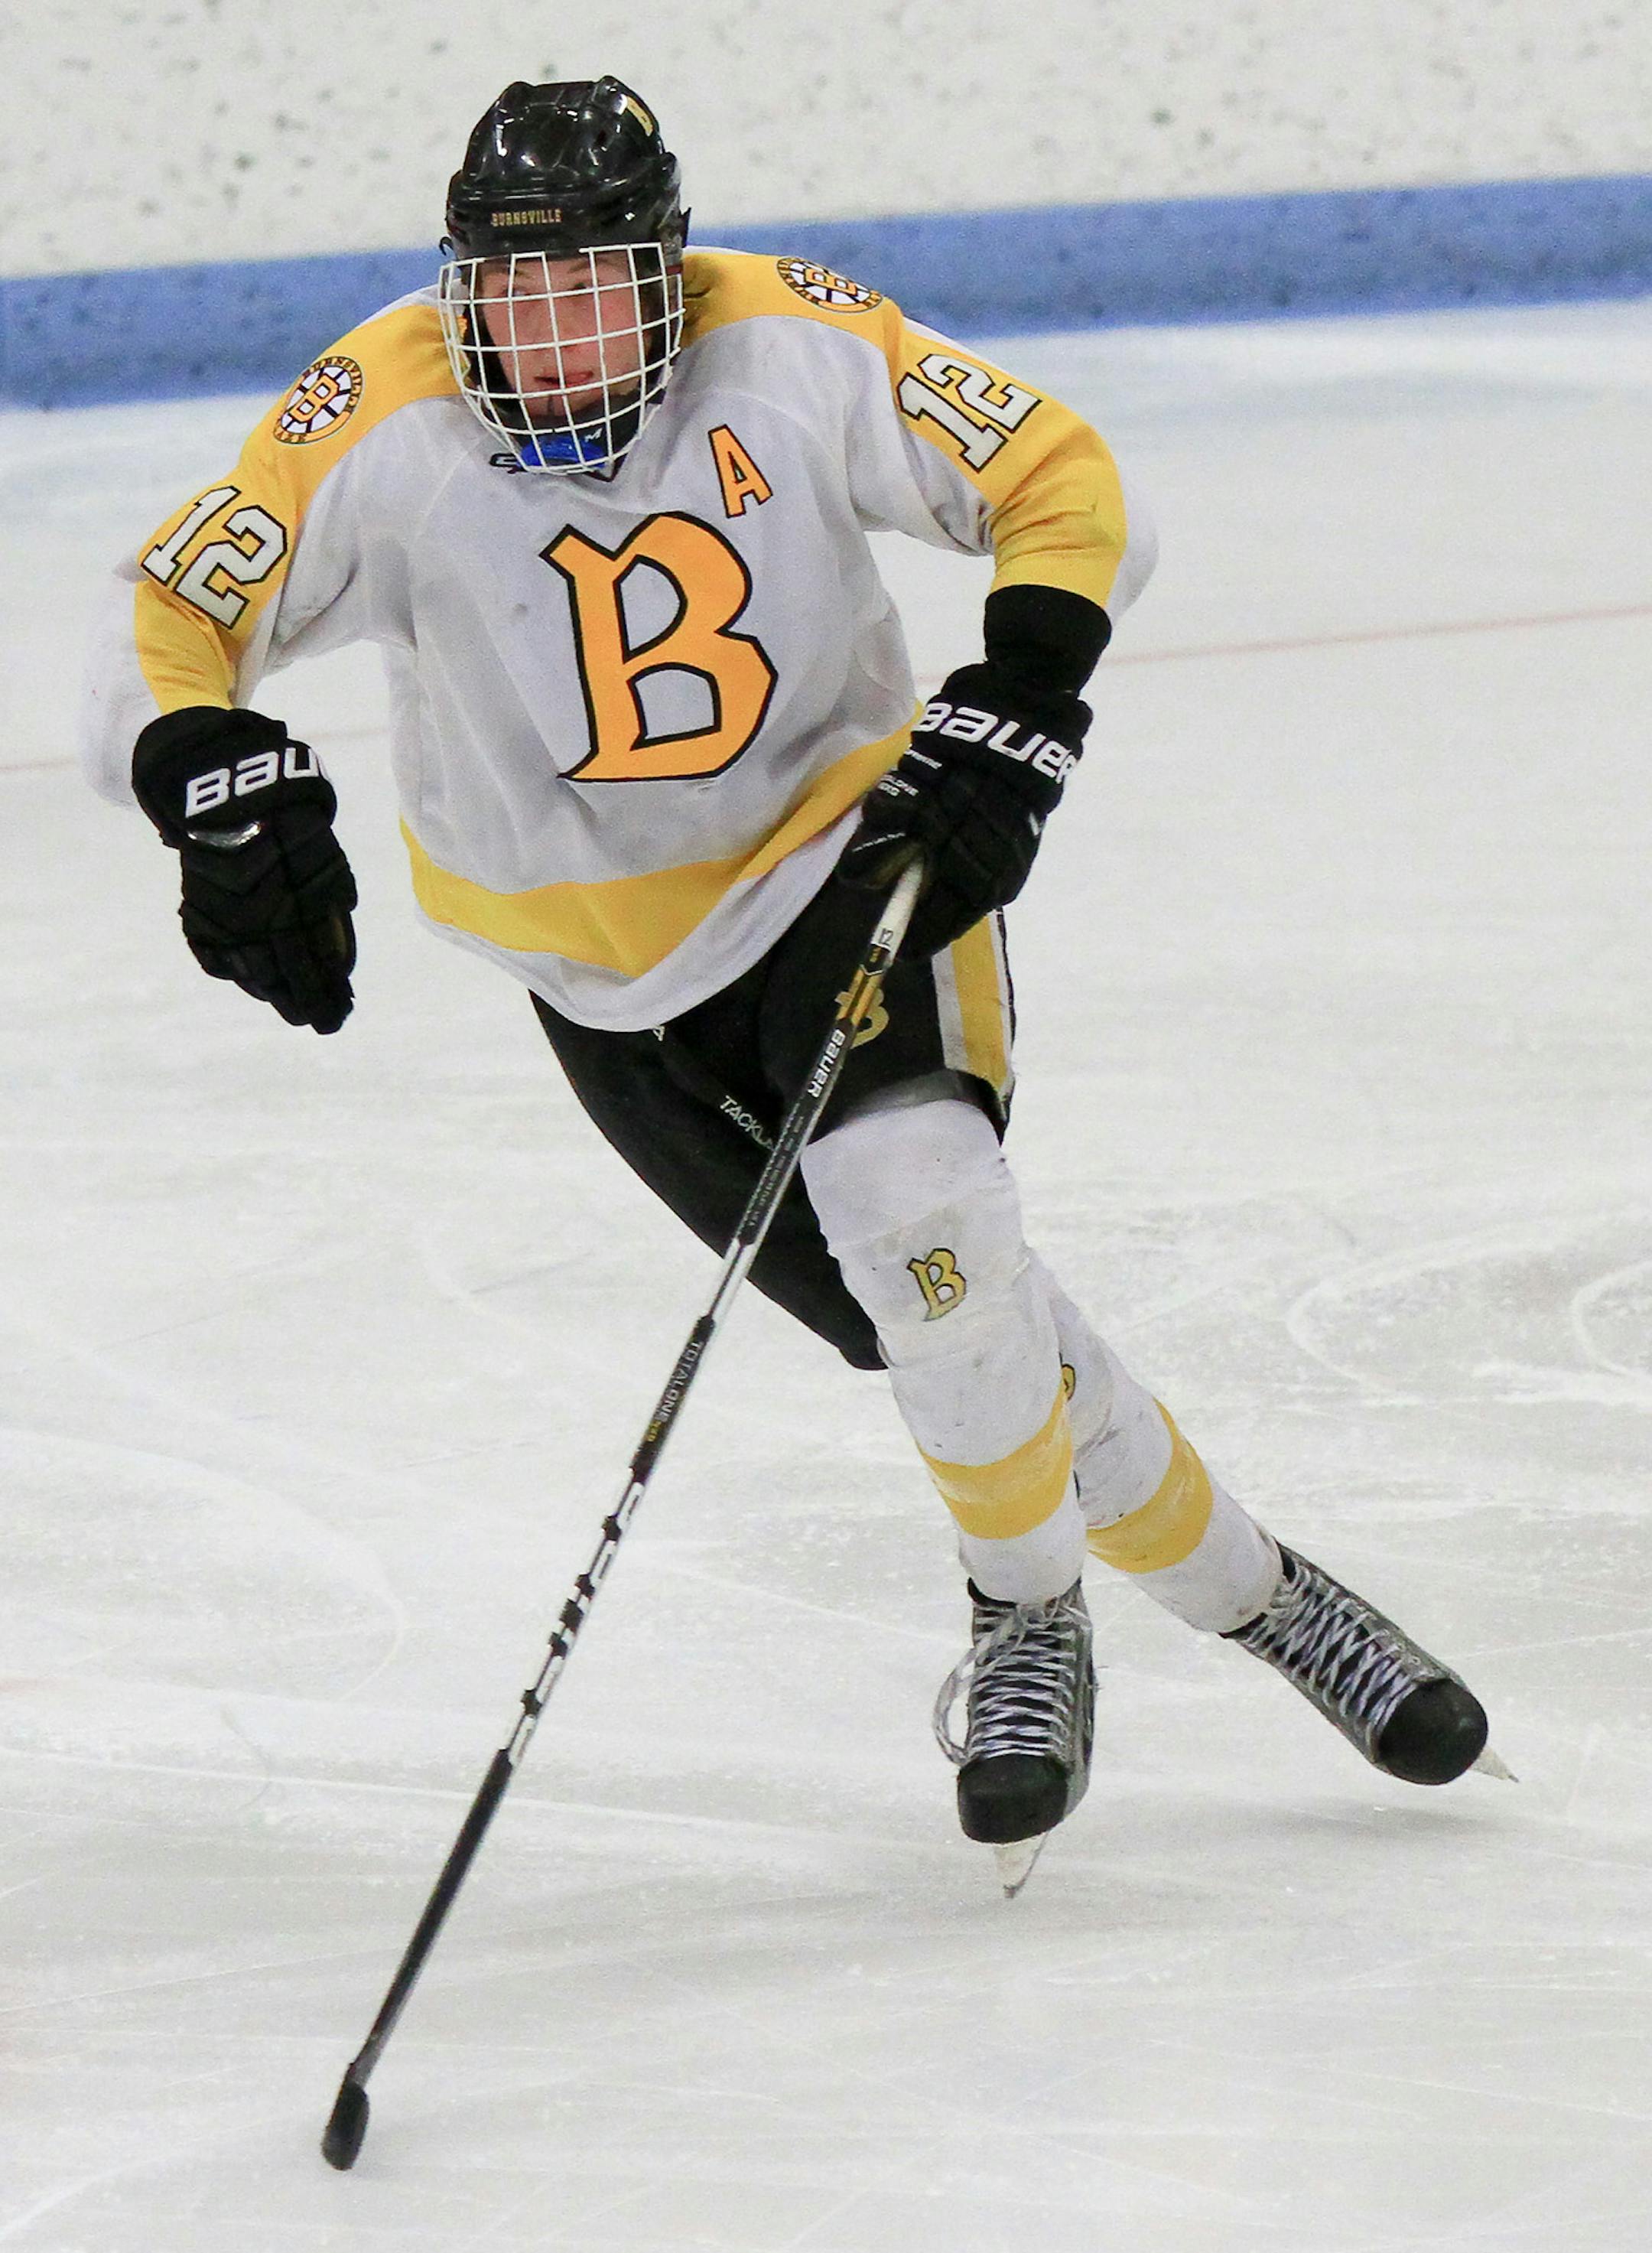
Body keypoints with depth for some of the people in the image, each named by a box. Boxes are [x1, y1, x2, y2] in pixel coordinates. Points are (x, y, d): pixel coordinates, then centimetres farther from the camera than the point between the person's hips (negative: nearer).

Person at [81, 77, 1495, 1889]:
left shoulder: (792, 350, -17)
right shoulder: (383, 426, -18)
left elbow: (1065, 486, -10)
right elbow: (165, 627, -20)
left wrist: (1010, 713, -25)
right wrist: (226, 792, -40)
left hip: (854, 845, -1)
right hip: (606, 959, 1)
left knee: (917, 1208, -27)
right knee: (959, 1317, -7)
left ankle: (1027, 1615, -3)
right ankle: (1243, 1588, 14)